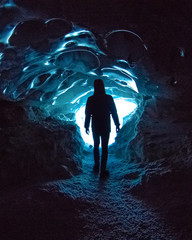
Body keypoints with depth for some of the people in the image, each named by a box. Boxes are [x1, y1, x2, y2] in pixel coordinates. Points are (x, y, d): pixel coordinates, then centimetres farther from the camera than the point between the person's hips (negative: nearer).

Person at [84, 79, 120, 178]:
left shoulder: (90, 99, -9)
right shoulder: (109, 98, -12)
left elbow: (87, 114, -2)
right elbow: (114, 113, -6)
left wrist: (86, 126, 9)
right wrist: (117, 124, 5)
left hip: (95, 127, 2)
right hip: (106, 127, -1)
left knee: (96, 146, 21)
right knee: (104, 148, 5)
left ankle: (96, 166, 31)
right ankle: (103, 171, 5)